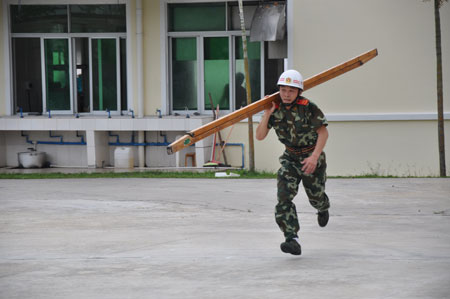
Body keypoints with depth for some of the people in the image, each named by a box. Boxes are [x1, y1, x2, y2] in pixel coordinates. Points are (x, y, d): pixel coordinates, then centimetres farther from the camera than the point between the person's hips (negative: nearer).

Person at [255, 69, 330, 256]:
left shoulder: (308, 107, -21)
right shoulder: (275, 108, -8)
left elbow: (323, 132, -16)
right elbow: (259, 136, -8)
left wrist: (314, 157, -26)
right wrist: (267, 114, -22)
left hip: (311, 157, -3)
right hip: (290, 158, 3)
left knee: (316, 197, 13)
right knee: (284, 196, -18)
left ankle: (323, 208, 54)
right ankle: (292, 240, -24)